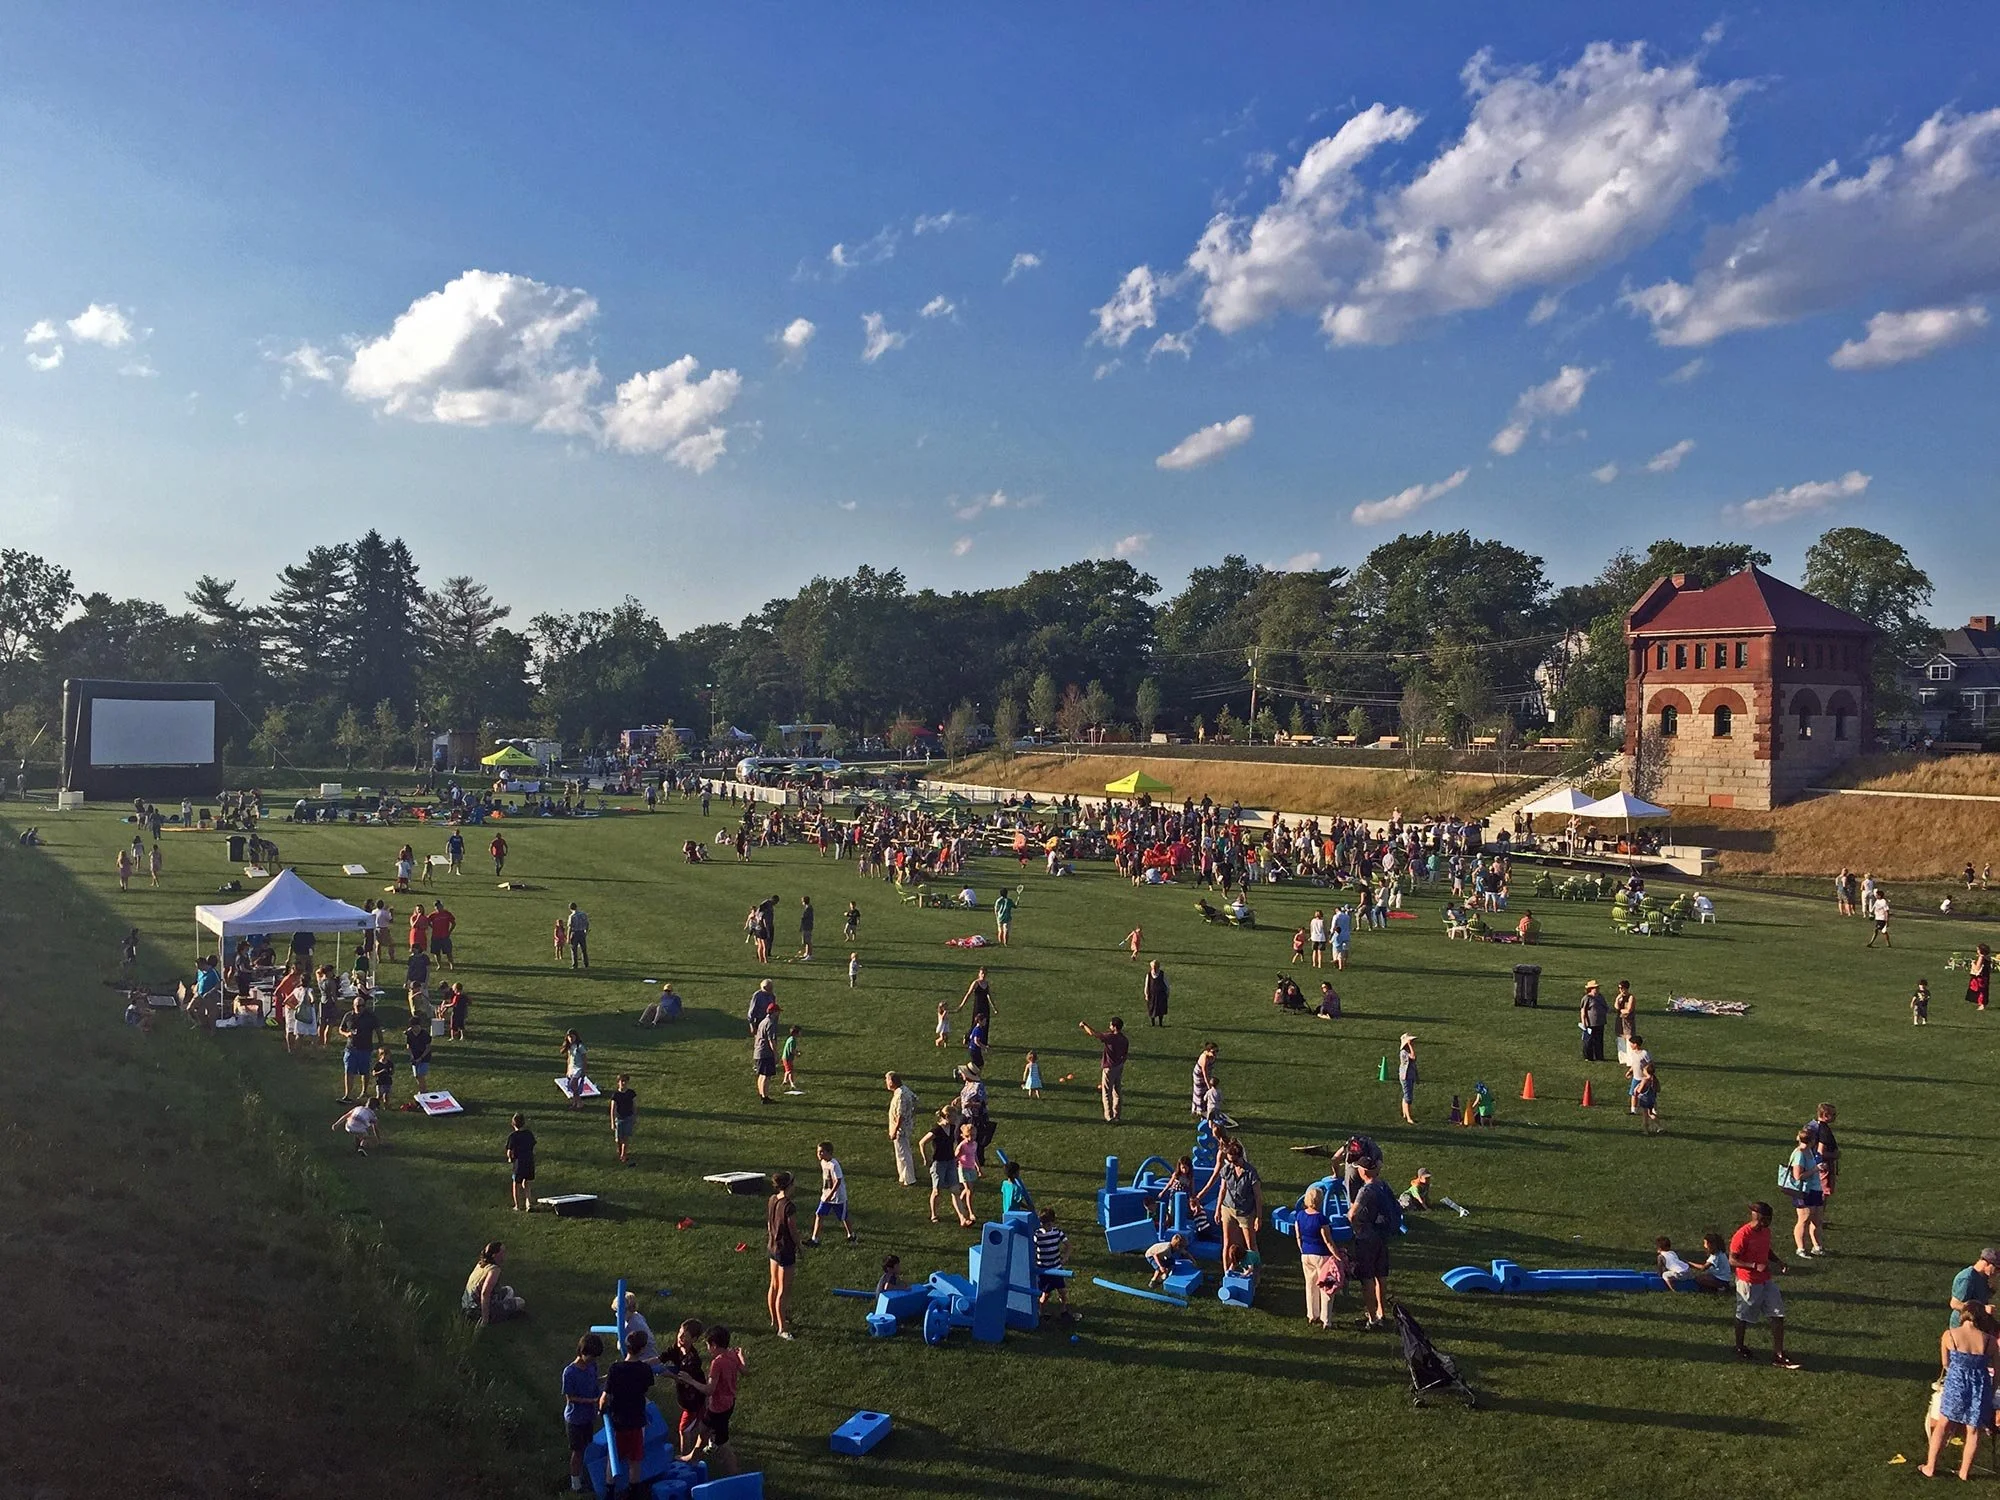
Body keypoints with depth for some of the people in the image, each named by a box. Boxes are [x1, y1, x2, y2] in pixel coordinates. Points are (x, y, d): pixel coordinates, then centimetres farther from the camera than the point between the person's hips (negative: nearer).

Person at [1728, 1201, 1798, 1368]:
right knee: (1744, 1317, 10)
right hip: (1748, 1283, -7)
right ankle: (1740, 1348, 30)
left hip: (1766, 1280, 7)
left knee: (1778, 1315, 2)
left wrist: (1778, 1262, 1)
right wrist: (1755, 1266, -29)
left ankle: (1778, 1355, 8)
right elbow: (1732, 1260, -20)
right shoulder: (1742, 1235, -23)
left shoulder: (1766, 1231, 2)